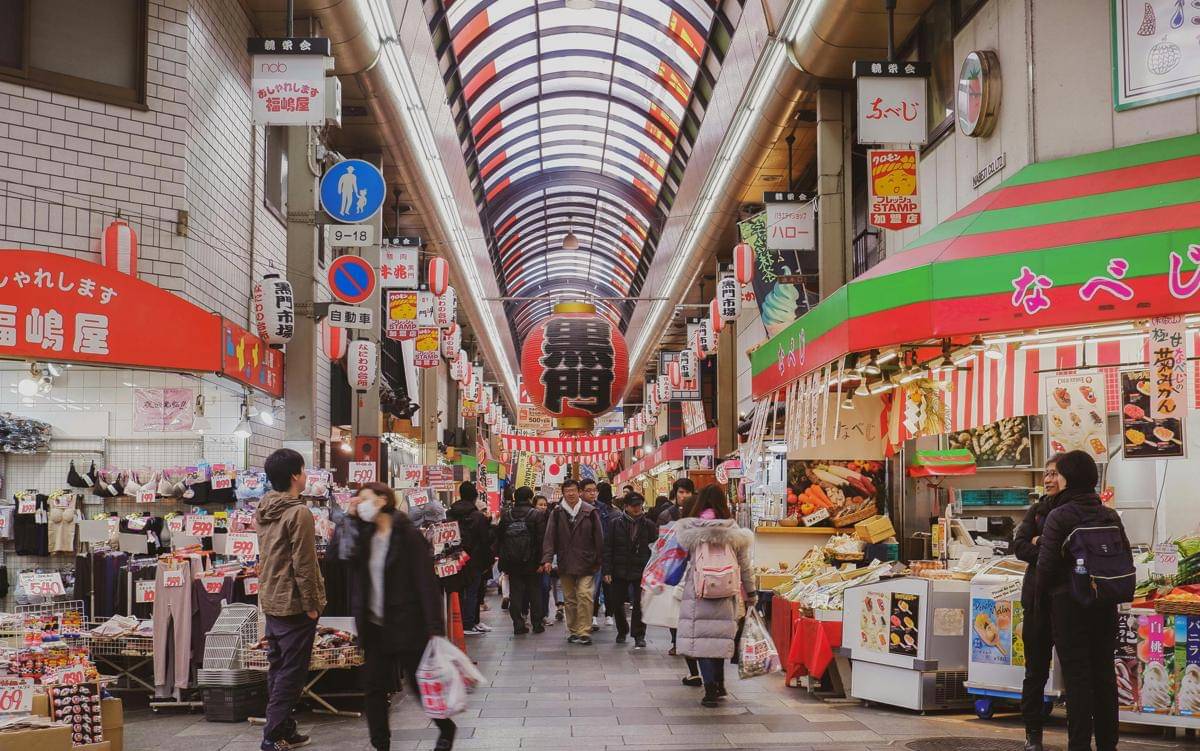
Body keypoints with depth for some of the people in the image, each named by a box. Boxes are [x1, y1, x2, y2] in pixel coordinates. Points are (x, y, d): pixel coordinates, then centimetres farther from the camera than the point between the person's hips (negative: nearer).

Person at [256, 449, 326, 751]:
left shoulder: (263, 511, 9)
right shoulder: (299, 513, -18)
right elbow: (304, 565, -19)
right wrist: (312, 605, -13)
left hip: (270, 601, 9)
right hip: (294, 605, -9)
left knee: (278, 668, 14)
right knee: (292, 673, -3)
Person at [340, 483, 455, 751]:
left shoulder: (408, 536, -11)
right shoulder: (366, 535, 9)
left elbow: (427, 583, -14)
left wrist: (435, 628, -19)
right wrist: (351, 519, -11)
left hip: (406, 626, -6)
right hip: (374, 626, 6)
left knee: (420, 685, 5)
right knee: (374, 688, 6)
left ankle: (446, 729, 28)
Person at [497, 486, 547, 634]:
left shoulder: (505, 516, 5)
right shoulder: (537, 515, -6)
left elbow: (499, 539, 6)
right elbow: (542, 539, -11)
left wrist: (503, 562, 10)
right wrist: (542, 560, -7)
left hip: (512, 561, 2)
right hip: (531, 561, -2)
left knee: (515, 593, 6)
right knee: (535, 592, 7)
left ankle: (518, 624, 4)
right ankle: (537, 624, 9)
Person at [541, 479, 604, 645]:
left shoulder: (590, 512, -1)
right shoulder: (557, 513, 4)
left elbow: (598, 537, 2)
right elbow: (550, 537, -1)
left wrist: (598, 561, 1)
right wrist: (547, 559, -12)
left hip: (585, 563, -3)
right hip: (565, 564, 3)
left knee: (584, 594, -13)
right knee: (570, 598, 9)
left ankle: (584, 632, -9)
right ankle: (574, 631, 18)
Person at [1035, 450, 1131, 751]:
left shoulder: (1059, 516, -11)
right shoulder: (1110, 516, 5)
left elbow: (1047, 563, -14)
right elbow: (1126, 559, 5)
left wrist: (1041, 592, 2)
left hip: (1068, 603, -5)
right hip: (1105, 604, 5)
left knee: (1076, 674, -1)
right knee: (1104, 672, 11)